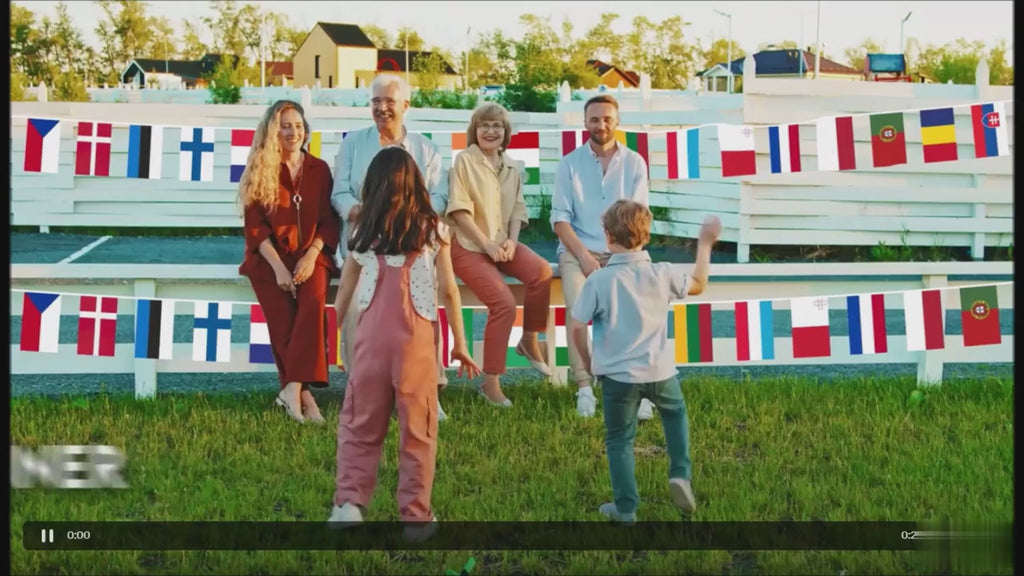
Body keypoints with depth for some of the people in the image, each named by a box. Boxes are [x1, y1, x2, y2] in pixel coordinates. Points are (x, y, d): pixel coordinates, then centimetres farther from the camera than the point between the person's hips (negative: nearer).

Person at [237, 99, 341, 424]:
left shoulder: (319, 169, 11)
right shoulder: (259, 171, 6)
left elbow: (329, 220, 8)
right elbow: (255, 226, 0)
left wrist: (312, 255, -10)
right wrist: (278, 266, -13)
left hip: (310, 255, 1)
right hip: (269, 258, -1)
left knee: (314, 304, -30)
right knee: (283, 319, -25)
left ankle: (292, 387, -34)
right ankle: (304, 394, -22)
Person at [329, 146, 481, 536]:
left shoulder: (364, 232, 6)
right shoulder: (432, 228, 2)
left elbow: (344, 295, 9)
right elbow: (448, 290, 1)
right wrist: (460, 344, 8)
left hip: (371, 336, 1)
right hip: (415, 337, -1)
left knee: (361, 423, 12)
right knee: (417, 428, 7)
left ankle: (349, 503, 3)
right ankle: (415, 513, 9)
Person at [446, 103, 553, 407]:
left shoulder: (512, 168, 13)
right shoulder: (464, 161, -4)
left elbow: (517, 209, 12)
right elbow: (459, 210, -10)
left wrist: (511, 240, -7)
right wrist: (487, 244, -16)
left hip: (502, 244, 5)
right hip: (468, 246, -5)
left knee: (542, 271, -25)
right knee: (504, 302, -25)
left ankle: (529, 341, -3)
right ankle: (490, 382, -14)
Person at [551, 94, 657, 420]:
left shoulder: (634, 163, 9)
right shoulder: (569, 164, 8)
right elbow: (560, 218, 1)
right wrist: (583, 257, -13)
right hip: (578, 251, 0)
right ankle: (584, 387, -24)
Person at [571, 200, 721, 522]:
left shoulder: (598, 280, -13)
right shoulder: (662, 274, -6)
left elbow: (578, 329, -9)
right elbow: (698, 284, 15)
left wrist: (587, 361, 10)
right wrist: (705, 244, 25)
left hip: (617, 375, -2)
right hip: (660, 371, 2)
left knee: (619, 440, 13)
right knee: (675, 413, 31)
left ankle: (626, 509, 17)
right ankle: (680, 474, 17)